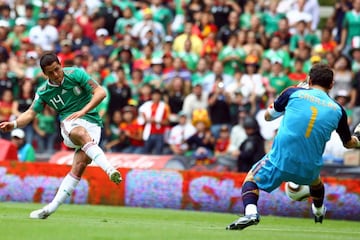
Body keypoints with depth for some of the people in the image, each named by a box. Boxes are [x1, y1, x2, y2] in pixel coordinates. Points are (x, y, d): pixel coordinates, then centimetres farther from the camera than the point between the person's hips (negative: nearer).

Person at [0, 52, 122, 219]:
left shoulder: (76, 74, -1)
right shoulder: (43, 91, 7)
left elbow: (100, 92, -4)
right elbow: (31, 113, 10)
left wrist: (83, 111, -15)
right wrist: (14, 124, -10)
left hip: (92, 123, 0)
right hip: (69, 125, 0)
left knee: (79, 165, -21)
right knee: (81, 133, -38)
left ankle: (52, 207, -21)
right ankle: (109, 169, -54)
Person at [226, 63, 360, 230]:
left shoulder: (294, 93, 0)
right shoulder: (337, 110, 4)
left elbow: (268, 116, 14)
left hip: (281, 160, -3)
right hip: (310, 168, 3)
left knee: (252, 177, 18)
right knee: (315, 179, 37)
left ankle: (250, 212, -10)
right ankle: (319, 212, 61)